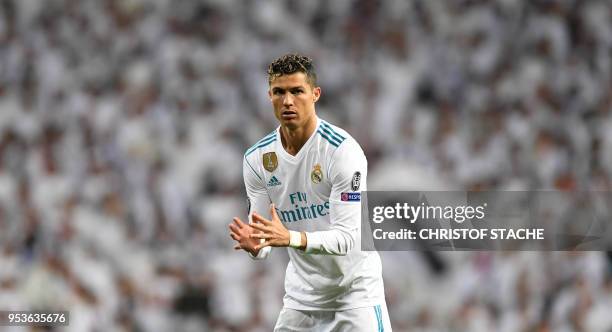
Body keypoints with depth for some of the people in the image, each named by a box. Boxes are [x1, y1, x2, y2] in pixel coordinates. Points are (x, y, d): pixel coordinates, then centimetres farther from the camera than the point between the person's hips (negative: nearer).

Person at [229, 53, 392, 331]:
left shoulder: (343, 150, -19)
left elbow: (347, 237, -24)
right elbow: (263, 233, -1)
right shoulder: (256, 159, -3)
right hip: (301, 294, 4)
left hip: (355, 285, -4)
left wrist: (291, 238, -40)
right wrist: (254, 244, -26)